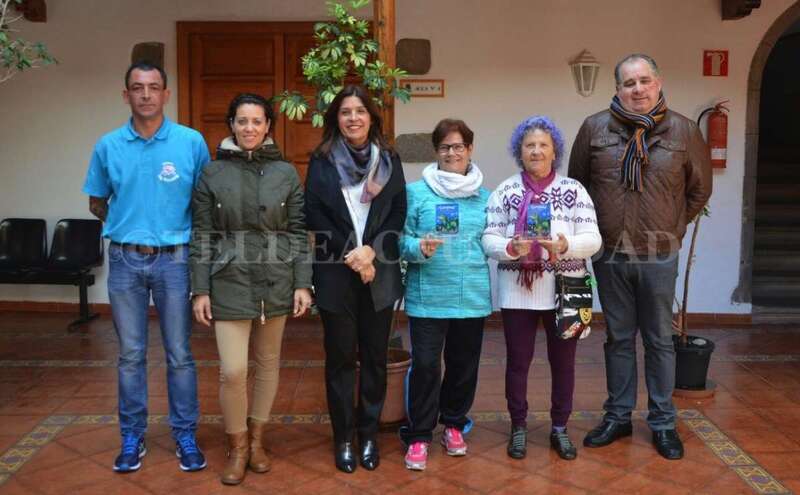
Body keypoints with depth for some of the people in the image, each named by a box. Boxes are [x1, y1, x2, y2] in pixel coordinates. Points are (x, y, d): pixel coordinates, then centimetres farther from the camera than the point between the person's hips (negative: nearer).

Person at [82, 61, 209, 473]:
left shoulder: (191, 142, -3)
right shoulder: (108, 145, 2)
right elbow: (97, 202, 14)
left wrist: (177, 229, 0)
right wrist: (126, 226, 5)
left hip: (174, 259, -1)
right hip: (125, 260, 2)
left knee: (179, 354, 6)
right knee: (130, 355, 10)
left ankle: (185, 435, 19)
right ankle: (132, 436, 23)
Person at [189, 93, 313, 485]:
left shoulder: (286, 173, 3)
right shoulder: (212, 173, 0)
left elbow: (298, 232, 3)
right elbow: (202, 236, 0)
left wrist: (303, 284, -3)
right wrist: (200, 290, -4)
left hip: (276, 282, 2)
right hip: (230, 282, -1)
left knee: (268, 363, 11)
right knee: (232, 371, -5)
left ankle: (256, 439, 29)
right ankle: (236, 447, 16)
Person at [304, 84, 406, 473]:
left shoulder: (389, 160, 7)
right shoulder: (321, 160, 2)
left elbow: (398, 214, 2)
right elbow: (313, 214, -5)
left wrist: (372, 251, -13)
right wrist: (349, 254, -13)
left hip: (380, 273, 2)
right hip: (335, 273, -1)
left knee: (374, 356, 8)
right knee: (340, 358, 5)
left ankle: (369, 434, 21)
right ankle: (343, 437, 17)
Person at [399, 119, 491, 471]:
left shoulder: (485, 197, 9)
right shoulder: (415, 192, 0)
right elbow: (401, 239, -2)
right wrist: (419, 248, -21)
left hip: (472, 296, 3)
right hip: (428, 296, -3)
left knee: (464, 364, 12)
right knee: (425, 365, -4)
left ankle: (453, 424, 33)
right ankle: (418, 436, 12)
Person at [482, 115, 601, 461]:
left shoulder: (573, 190, 2)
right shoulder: (505, 191, 3)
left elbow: (592, 239, -4)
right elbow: (489, 239, -2)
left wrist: (565, 245, -23)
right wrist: (511, 247, -22)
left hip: (563, 291, 0)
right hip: (518, 291, 0)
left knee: (563, 361, 11)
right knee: (517, 361, 8)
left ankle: (560, 428, 27)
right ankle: (518, 427, 25)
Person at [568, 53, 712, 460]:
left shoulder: (683, 130, -2)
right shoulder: (594, 128, -1)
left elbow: (699, 189, 9)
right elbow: (576, 185, 9)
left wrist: (672, 228, 8)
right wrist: (595, 230, 8)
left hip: (659, 256, -1)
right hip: (610, 255, 1)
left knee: (659, 341, 9)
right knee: (619, 339, 12)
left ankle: (663, 422, 22)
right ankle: (618, 416, 25)